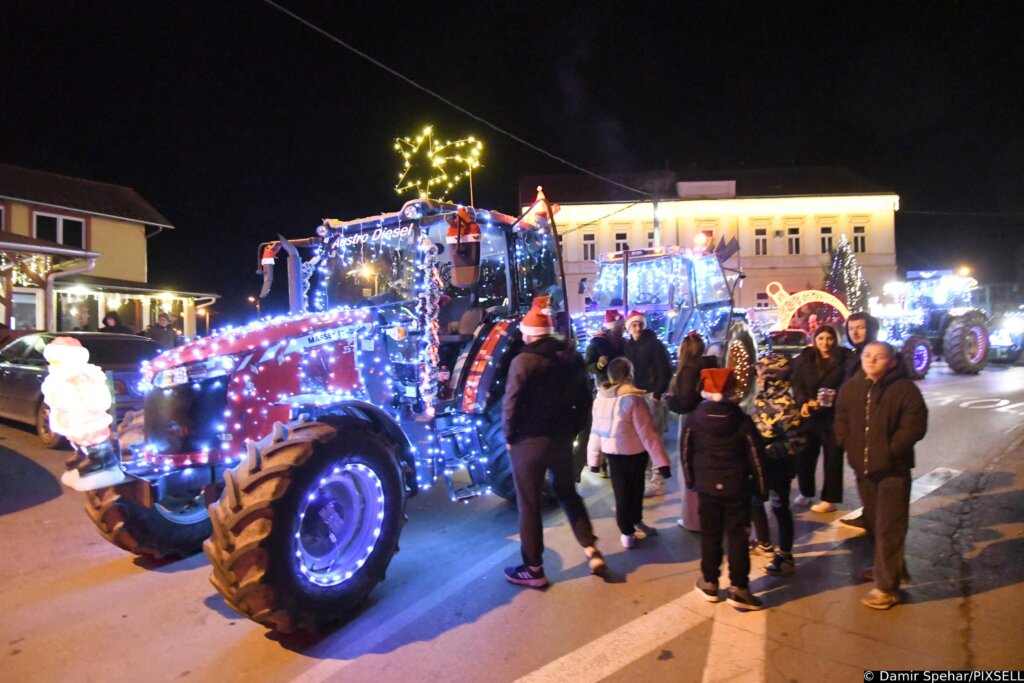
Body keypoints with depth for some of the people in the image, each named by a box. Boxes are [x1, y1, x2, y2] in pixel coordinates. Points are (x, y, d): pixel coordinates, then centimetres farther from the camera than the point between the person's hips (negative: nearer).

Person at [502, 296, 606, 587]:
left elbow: (511, 405, -19)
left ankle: (533, 570, 17)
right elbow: (585, 399, 7)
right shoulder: (573, 357, 4)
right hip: (562, 439, 6)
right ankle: (592, 551, 18)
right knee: (567, 493, 23)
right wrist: (572, 430, 13)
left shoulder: (524, 361, -16)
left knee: (529, 505, 7)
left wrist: (509, 435, -5)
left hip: (529, 442, -6)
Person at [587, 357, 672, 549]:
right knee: (635, 490, 19)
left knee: (621, 493, 14)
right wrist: (661, 461, -19)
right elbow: (647, 432, -23)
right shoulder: (633, 399, -23)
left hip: (612, 452, 4)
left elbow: (596, 430, -1)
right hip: (634, 452, -4)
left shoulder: (600, 397, -7)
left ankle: (628, 532, 24)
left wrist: (594, 458, 9)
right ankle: (635, 523, 38)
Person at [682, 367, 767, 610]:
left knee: (710, 535, 12)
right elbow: (756, 455, -6)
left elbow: (686, 452, 1)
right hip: (737, 487, -1)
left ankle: (709, 583, 22)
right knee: (737, 537, 6)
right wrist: (760, 486, 6)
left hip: (707, 486, 1)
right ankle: (739, 589, 9)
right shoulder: (742, 420, -10)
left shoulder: (694, 419, -7)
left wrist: (690, 480, 15)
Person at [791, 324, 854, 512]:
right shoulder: (804, 358, 6)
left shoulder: (845, 358, -2)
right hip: (809, 413, 3)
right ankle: (806, 493, 27)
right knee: (805, 454, 9)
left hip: (834, 414, -3)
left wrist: (834, 397, -21)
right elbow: (797, 384, 3)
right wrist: (803, 402, -13)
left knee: (832, 456, 3)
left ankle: (830, 499, 13)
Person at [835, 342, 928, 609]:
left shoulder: (905, 389, -11)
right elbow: (841, 422, 11)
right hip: (863, 467, 6)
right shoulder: (850, 388, 4)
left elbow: (914, 426, -16)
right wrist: (850, 446, -2)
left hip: (893, 469, -5)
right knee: (872, 522, 19)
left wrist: (890, 451, -18)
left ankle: (887, 586, 7)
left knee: (889, 527, -2)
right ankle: (888, 566, 41)